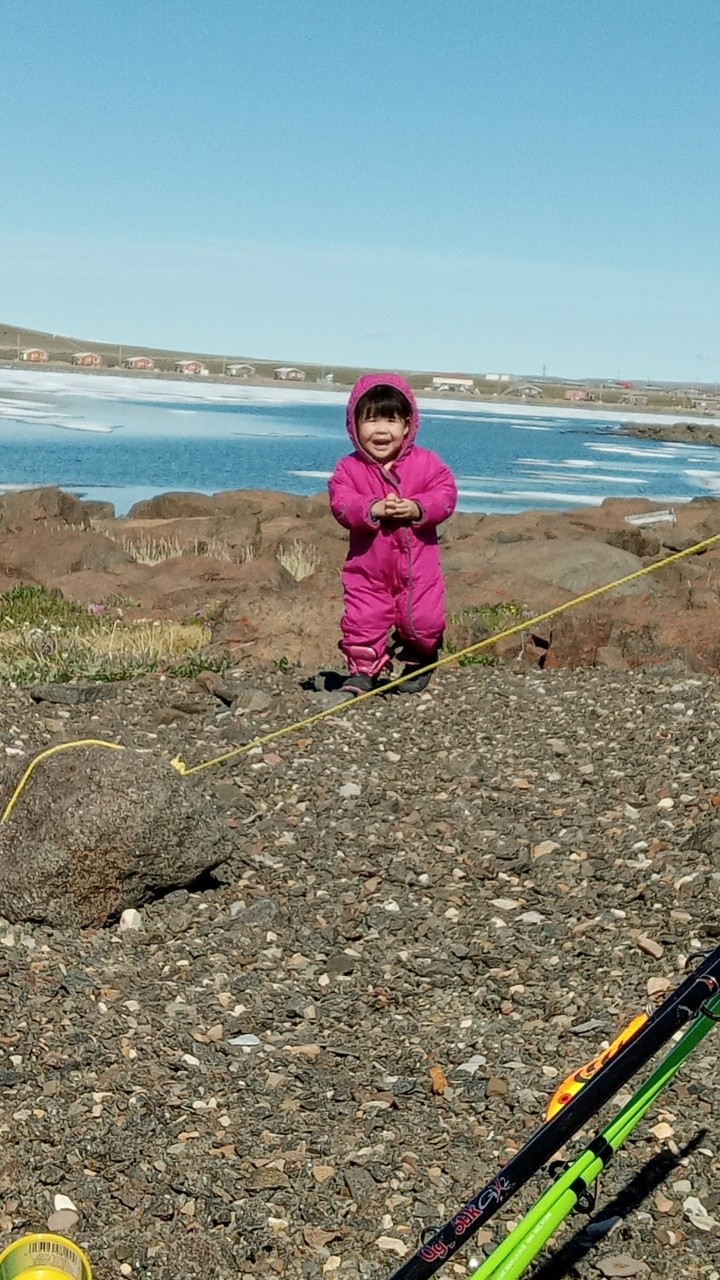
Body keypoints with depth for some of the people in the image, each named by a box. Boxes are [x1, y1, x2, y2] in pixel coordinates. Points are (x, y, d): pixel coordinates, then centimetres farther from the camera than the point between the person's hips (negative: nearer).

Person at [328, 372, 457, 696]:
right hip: (368, 567, 0)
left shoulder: (426, 463, -3)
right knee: (363, 621, -2)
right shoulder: (349, 468, -5)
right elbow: (341, 504, -13)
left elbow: (446, 494, -8)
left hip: (418, 565, 0)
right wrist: (373, 509, -30)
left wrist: (417, 508, -24)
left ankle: (417, 666, 31)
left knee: (424, 621, 4)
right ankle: (361, 672, 15)